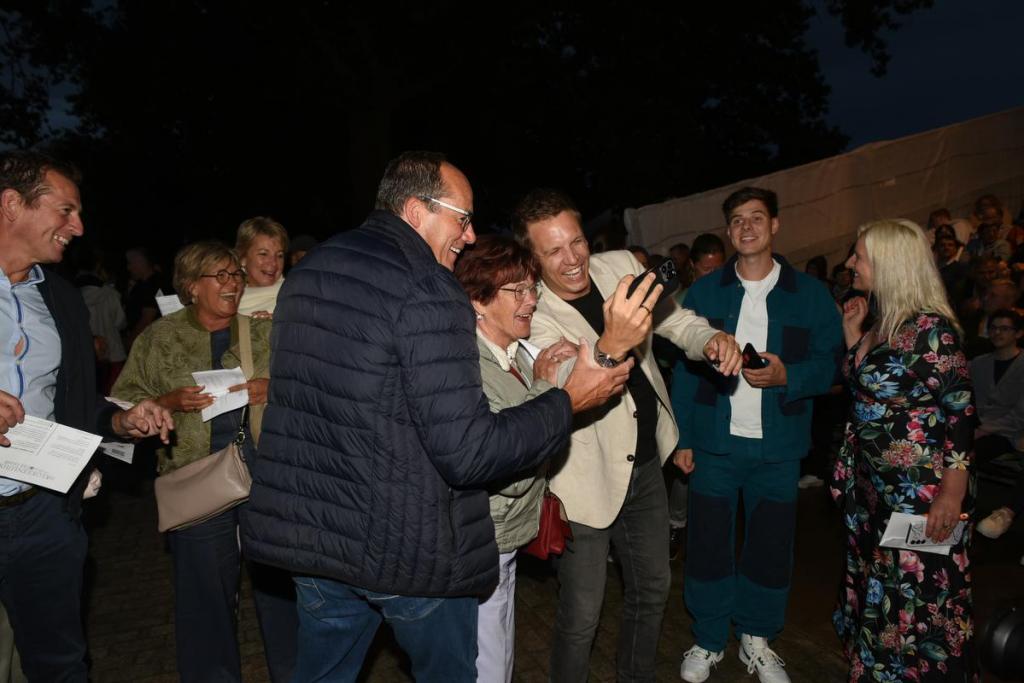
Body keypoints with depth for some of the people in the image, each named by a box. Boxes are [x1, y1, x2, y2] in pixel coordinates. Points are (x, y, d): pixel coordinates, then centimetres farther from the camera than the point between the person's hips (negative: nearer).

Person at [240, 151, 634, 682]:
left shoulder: (305, 273, 6)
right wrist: (568, 401, -11)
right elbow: (466, 453, -24)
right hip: (409, 552, -6)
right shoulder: (429, 291, -20)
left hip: (308, 535, 7)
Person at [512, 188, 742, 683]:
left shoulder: (620, 266, -3)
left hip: (646, 464, 7)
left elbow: (677, 321, 10)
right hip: (586, 480, -6)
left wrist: (712, 338, -13)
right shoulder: (530, 316, -21)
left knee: (653, 588, 22)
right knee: (581, 617, 3)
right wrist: (611, 346, -54)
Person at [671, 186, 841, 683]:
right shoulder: (703, 292, 2)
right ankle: (708, 639, 28)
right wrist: (681, 437, -3)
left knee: (771, 547, 11)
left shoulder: (810, 294, 1)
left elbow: (829, 363, 2)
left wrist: (786, 376, -19)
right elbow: (685, 367, 1)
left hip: (777, 446, 0)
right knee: (707, 544, 7)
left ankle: (756, 639, 34)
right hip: (714, 442, 0)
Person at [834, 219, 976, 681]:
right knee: (877, 589, 19)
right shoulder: (880, 322, 7)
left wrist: (952, 494, -21)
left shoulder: (930, 328, -17)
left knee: (919, 597, 5)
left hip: (921, 492, -8)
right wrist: (851, 331, 6)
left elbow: (960, 411, -18)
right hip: (872, 484, 8)